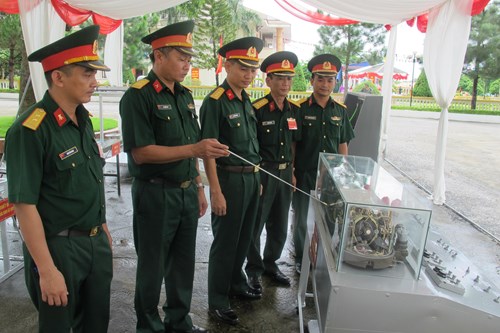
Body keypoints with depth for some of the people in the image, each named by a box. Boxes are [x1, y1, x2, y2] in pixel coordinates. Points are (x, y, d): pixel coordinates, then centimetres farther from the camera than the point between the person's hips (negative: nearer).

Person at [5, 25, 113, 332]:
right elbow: (24, 205, -20)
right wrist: (47, 270, -18)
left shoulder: (83, 119, 4)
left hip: (96, 242, 7)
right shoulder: (30, 130, -19)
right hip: (58, 248, -7)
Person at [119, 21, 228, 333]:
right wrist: (195, 149, -25)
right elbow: (141, 152, -20)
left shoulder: (185, 95, 10)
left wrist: (199, 186, 15)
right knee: (153, 267, 9)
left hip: (187, 192, 7)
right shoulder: (138, 96, -13)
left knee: (184, 262, 18)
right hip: (156, 194, -7)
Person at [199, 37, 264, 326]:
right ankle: (218, 302, 20)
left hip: (252, 178, 8)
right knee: (224, 242, 4)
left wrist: (257, 178, 15)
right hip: (229, 179, -7)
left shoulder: (246, 101, 10)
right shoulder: (215, 102, -14)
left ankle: (236, 282, 40)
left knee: (244, 237, 20)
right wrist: (216, 191, -20)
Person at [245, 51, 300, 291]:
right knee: (256, 224, 6)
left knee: (280, 225, 16)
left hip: (284, 173, 6)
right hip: (262, 172, -6)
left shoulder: (294, 109, 6)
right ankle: (254, 269, 25)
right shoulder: (257, 109, -13)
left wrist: (292, 172, 11)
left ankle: (271, 263, 35)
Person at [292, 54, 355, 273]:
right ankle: (301, 258, 30)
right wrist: (291, 172, -9)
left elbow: (343, 144, 9)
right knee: (302, 219, 11)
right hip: (304, 174, -2)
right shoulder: (300, 109, -6)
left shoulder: (340, 111, 5)